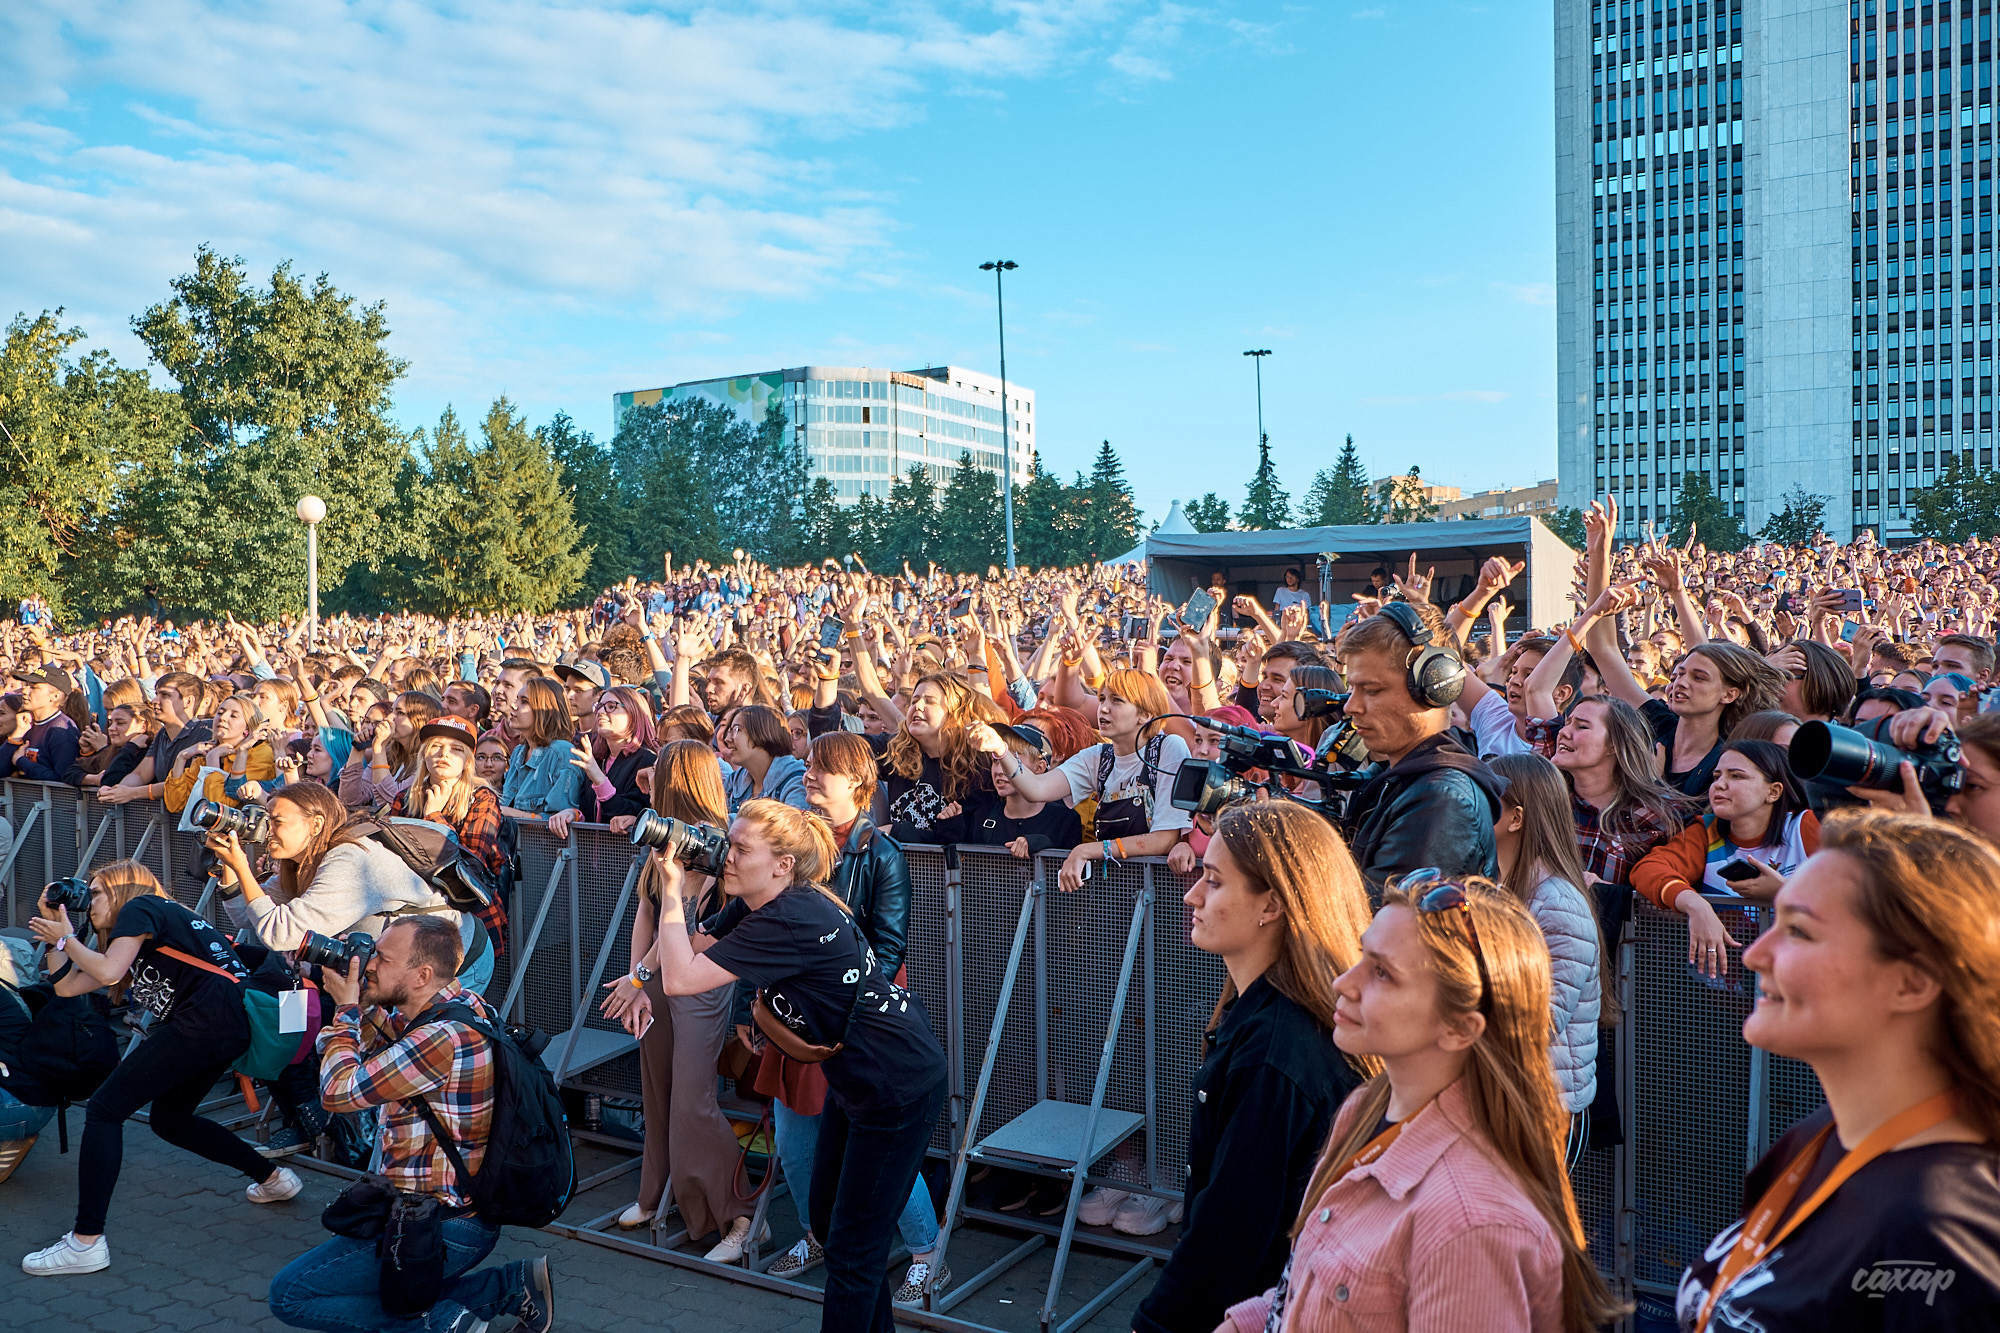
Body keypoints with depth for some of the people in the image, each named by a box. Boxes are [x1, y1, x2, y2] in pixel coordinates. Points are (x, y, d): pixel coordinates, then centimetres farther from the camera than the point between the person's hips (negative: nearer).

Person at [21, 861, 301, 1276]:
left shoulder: (139, 907, 6)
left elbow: (108, 972, -11)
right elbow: (68, 985, 29)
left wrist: (67, 937, 5)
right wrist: (54, 932, 29)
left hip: (207, 1019, -10)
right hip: (232, 1027, 10)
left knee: (104, 1109, -4)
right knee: (169, 1119, 25)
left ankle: (86, 1242, -6)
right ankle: (273, 1178, 30)